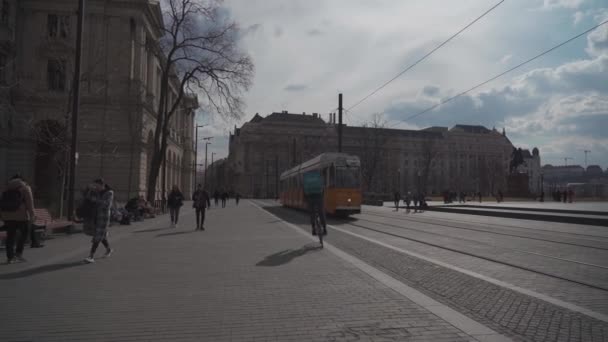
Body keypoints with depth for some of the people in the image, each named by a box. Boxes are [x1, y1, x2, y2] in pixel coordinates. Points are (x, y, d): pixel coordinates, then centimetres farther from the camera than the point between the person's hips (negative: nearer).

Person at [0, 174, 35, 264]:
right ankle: (18, 253, 4)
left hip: (7, 216, 5)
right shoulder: (25, 188, -1)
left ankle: (10, 257, 7)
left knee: (10, 236, 7)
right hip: (21, 216, -4)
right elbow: (29, 203, -9)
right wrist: (32, 215, -10)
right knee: (24, 233, 11)